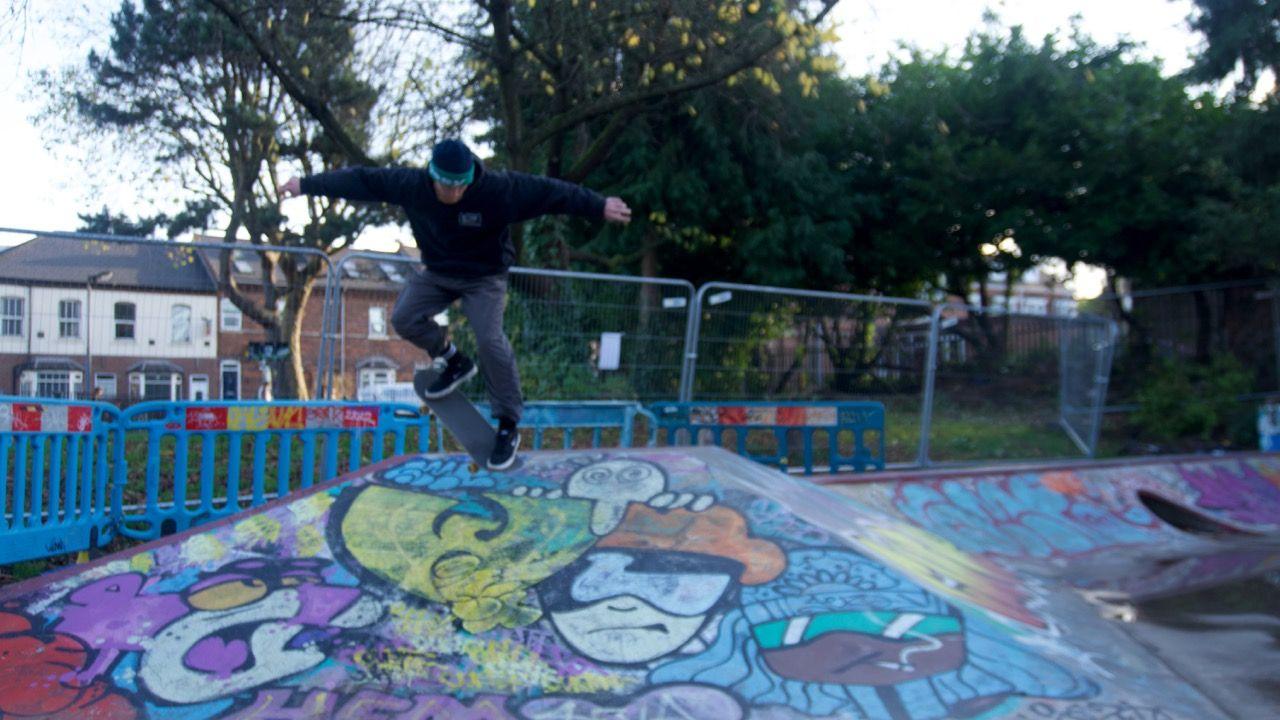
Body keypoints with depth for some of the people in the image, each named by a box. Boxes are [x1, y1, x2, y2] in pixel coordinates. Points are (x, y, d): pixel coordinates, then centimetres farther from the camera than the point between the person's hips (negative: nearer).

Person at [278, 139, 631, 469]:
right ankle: (453, 362, 18)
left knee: (490, 339, -20)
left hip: (484, 277, -4)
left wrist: (599, 206, -28)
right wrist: (307, 184, -3)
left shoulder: (500, 189, -27)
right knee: (404, 319, -10)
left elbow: (551, 191, -24)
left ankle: (508, 427, -7)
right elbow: (359, 180, -9)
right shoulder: (411, 184, -18)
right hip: (437, 272, 4)